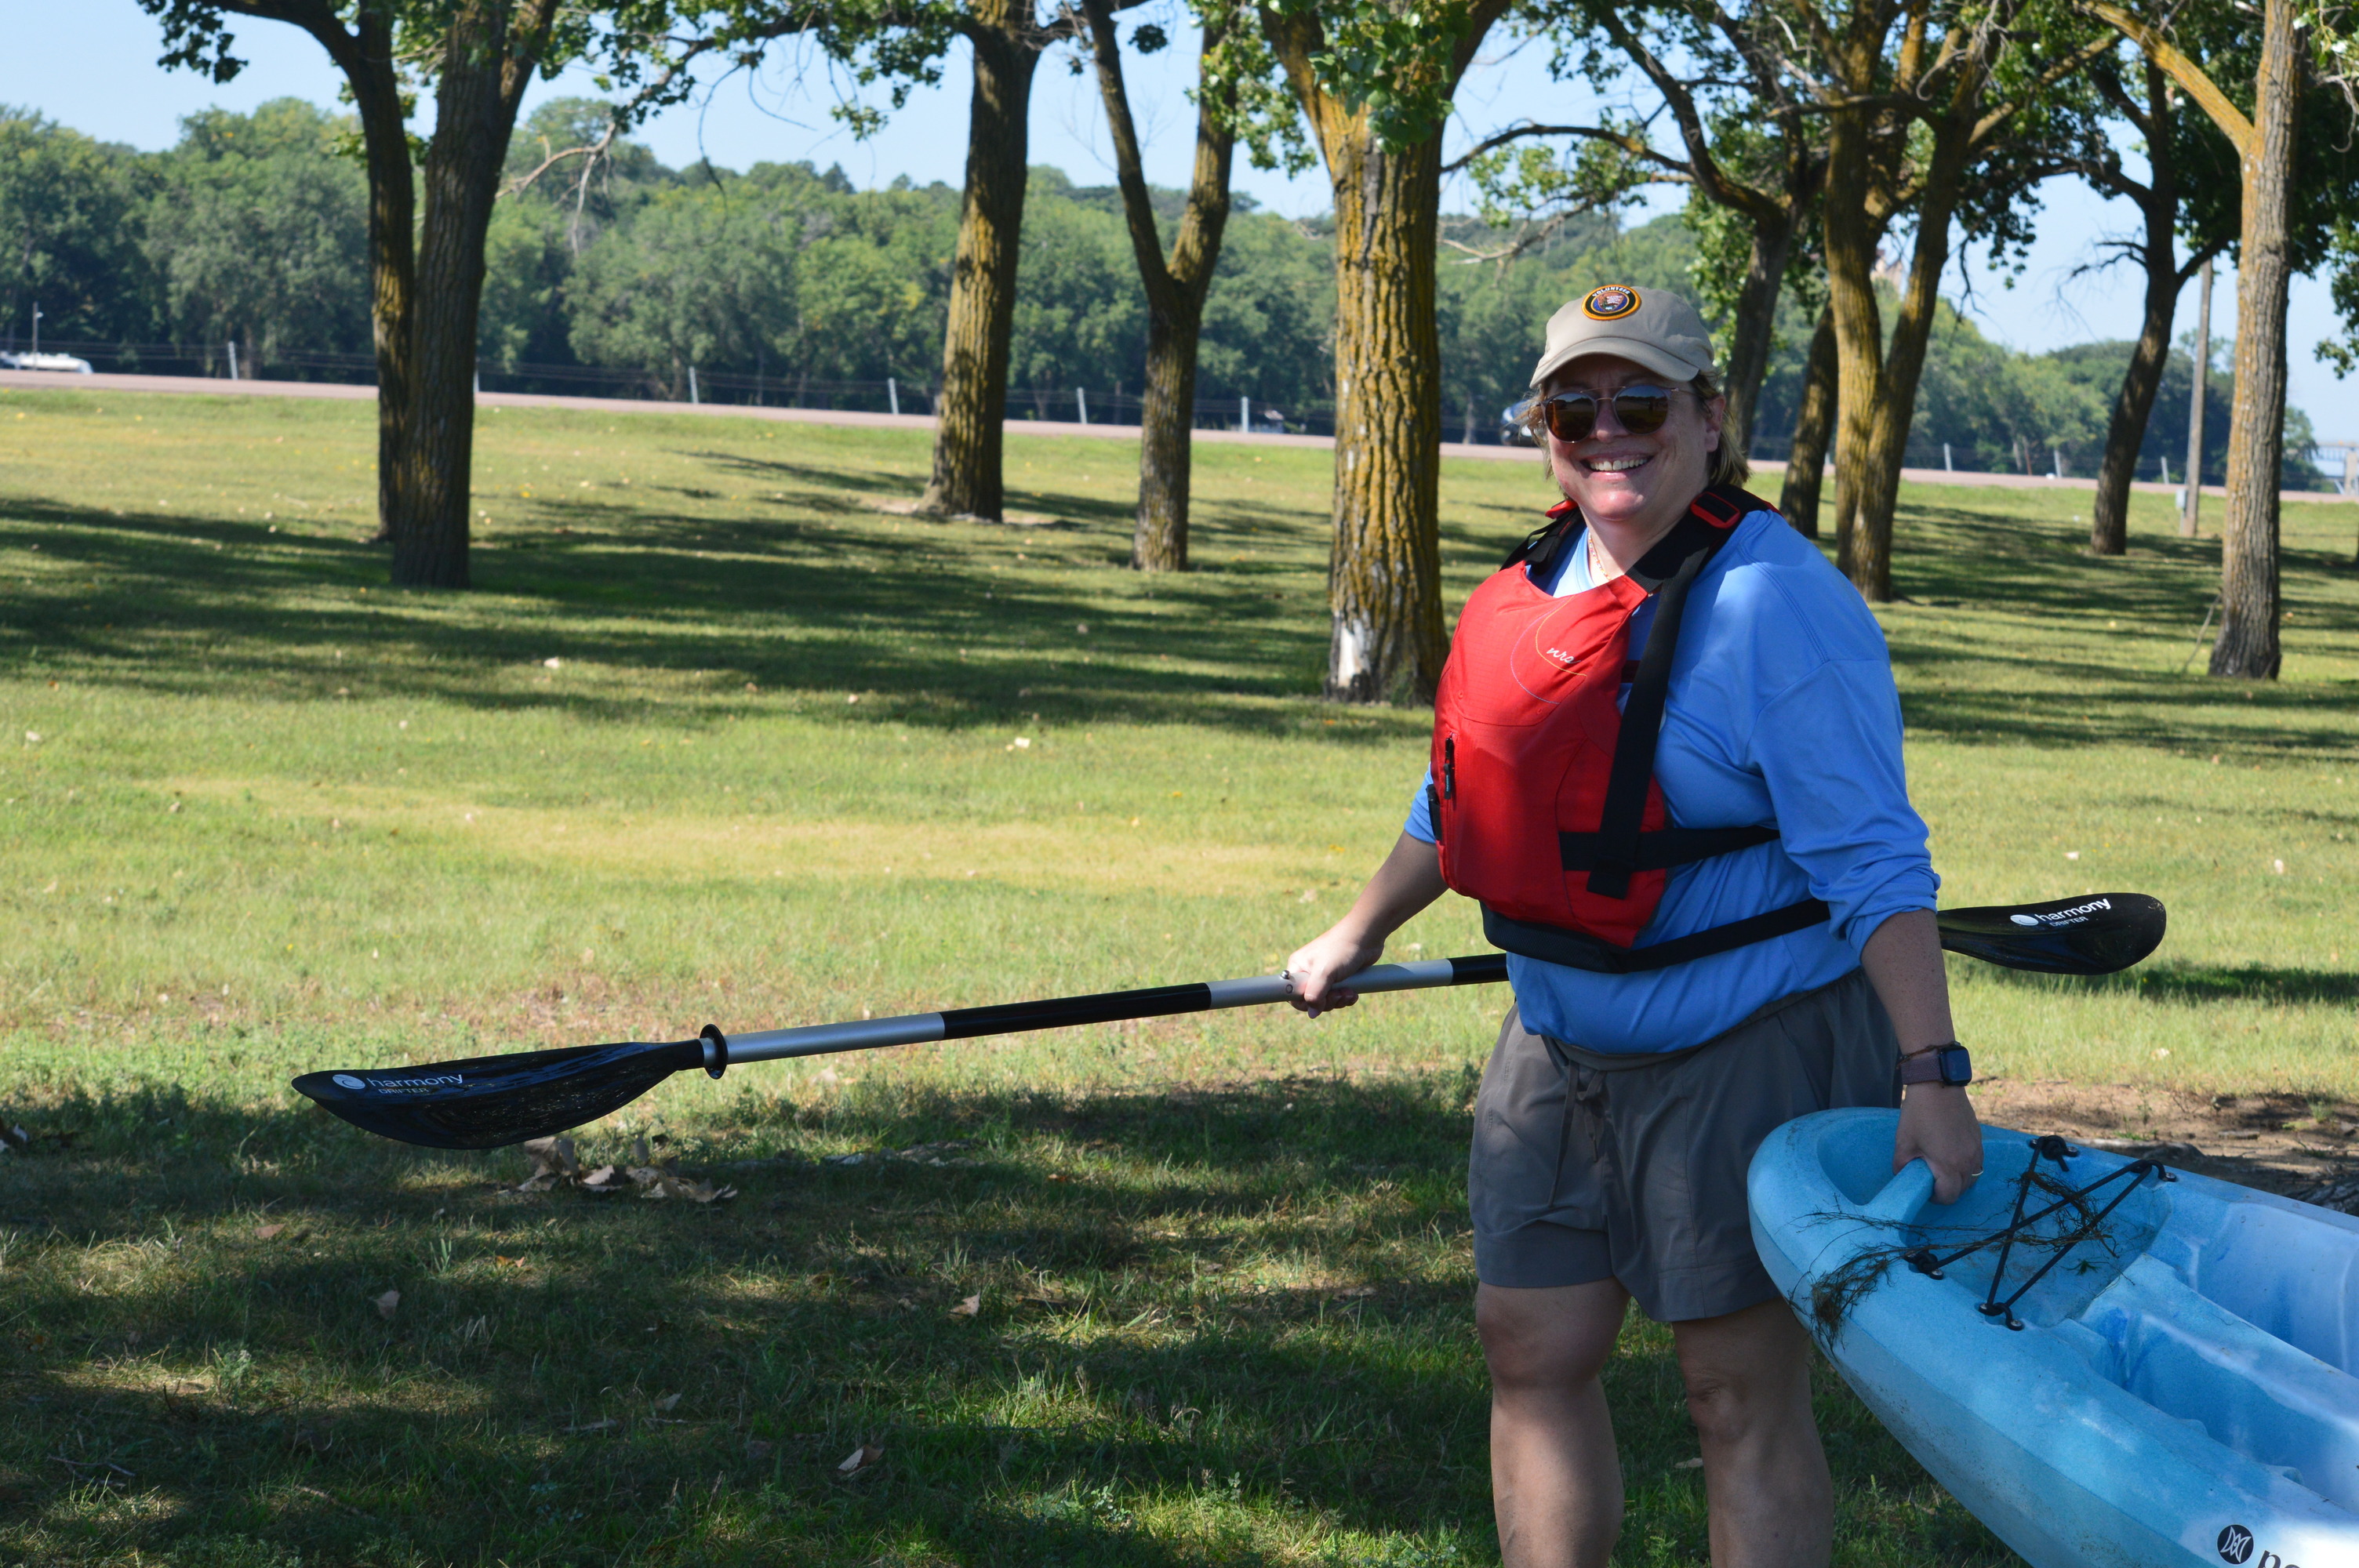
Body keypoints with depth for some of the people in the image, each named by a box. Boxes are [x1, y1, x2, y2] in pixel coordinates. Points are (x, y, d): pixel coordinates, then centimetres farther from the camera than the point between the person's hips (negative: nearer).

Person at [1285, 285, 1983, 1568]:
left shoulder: (1777, 605, -17)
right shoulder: (1543, 582, 7)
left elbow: (1875, 864, -21)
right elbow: (1470, 793, 24)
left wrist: (1928, 1073, -28)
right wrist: (1359, 936, 33)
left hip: (1751, 1055, -8)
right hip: (1558, 1050, 8)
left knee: (1744, 1394, -4)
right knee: (1532, 1353, 12)